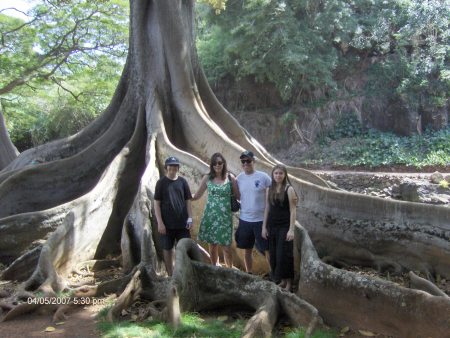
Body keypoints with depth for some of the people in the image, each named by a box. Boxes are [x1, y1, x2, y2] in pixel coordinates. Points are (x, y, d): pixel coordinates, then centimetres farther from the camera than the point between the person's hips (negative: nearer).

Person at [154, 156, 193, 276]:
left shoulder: (182, 181, 4)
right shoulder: (161, 182, -3)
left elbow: (188, 201, 7)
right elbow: (157, 203, -3)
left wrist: (190, 218, -2)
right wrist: (160, 222, -10)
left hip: (182, 222, 2)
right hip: (167, 223, -2)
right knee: (167, 249, 7)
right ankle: (170, 275, 19)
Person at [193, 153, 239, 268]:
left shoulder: (230, 178, -1)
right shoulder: (207, 178, 4)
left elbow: (238, 196, 3)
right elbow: (197, 196, 10)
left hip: (225, 217, -2)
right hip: (210, 216, 2)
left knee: (226, 248, -2)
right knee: (212, 246, 8)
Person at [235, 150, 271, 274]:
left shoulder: (263, 177, -9)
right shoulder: (239, 178, 2)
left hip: (261, 219, -4)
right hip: (244, 219, 4)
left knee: (267, 249, 4)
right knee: (247, 249, 15)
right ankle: (249, 273, 30)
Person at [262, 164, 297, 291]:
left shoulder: (289, 189, -6)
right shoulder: (269, 190, 7)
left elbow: (293, 211, -8)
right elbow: (267, 209, 11)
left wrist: (291, 229, -14)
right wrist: (264, 227, 7)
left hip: (284, 227, -5)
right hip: (272, 227, 5)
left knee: (284, 255, -4)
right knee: (273, 255, 8)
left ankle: (288, 282, 10)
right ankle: (281, 280, 22)